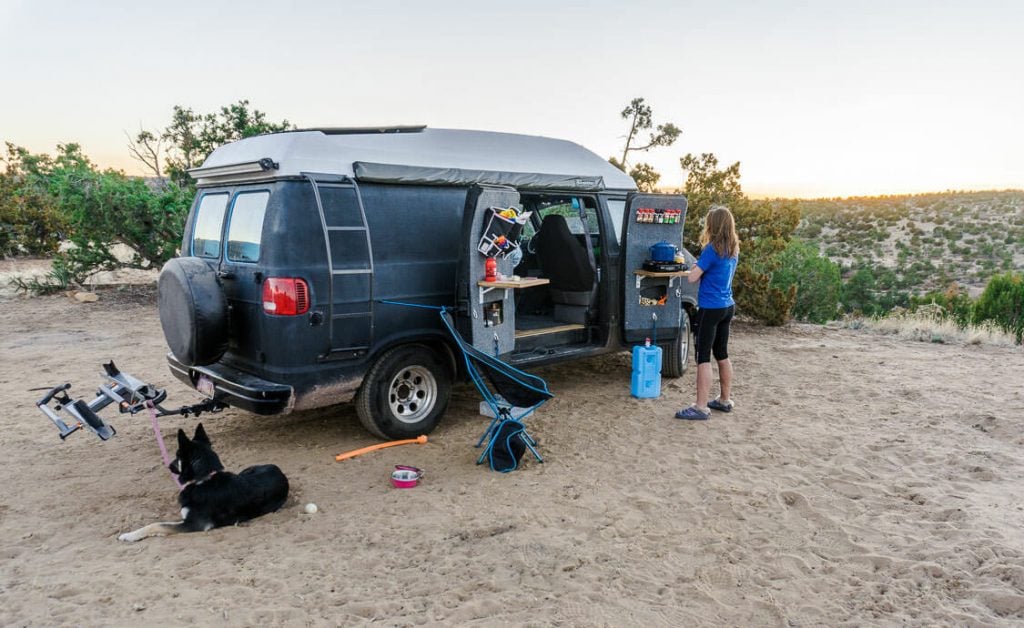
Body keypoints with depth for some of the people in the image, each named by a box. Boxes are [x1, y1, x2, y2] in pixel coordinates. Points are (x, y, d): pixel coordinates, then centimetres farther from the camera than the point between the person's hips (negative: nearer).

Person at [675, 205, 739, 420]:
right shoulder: (733, 250, 8)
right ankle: (725, 400, 28)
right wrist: (703, 264, 6)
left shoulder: (712, 250, -17)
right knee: (722, 354, 18)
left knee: (703, 357, -5)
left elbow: (693, 277, -15)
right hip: (727, 307, 8)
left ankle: (701, 407, -4)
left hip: (710, 309, -8)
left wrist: (697, 265, 2)